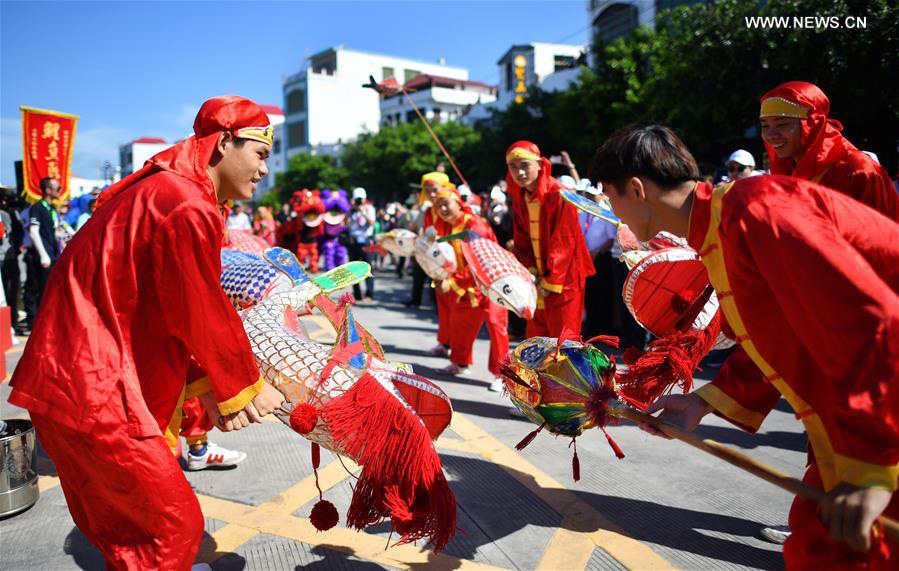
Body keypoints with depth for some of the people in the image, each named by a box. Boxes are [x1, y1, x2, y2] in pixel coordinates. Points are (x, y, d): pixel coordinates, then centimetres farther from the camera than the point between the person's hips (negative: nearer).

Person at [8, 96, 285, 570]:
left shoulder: (161, 190, 14)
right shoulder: (189, 209, -20)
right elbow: (204, 316, -15)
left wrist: (210, 388, 7)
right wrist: (243, 389, 1)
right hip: (94, 390, -10)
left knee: (124, 528, 23)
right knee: (175, 525, 1)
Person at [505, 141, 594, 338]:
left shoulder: (559, 196, -17)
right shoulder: (519, 198, 5)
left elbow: (564, 243, -17)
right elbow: (521, 241, 8)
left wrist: (550, 282, -15)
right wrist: (530, 272, -6)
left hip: (562, 283, -7)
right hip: (537, 284, 7)